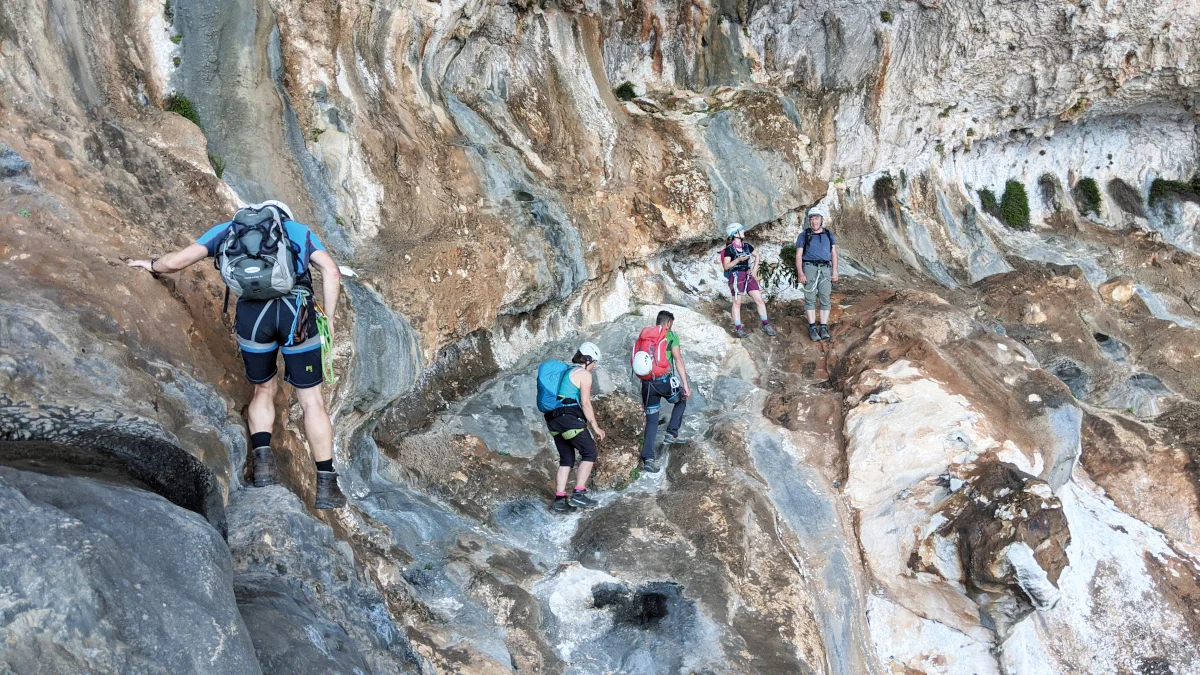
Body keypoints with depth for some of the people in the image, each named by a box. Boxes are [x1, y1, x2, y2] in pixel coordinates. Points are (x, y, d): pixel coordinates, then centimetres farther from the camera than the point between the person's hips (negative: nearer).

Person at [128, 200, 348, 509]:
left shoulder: (229, 228, 28)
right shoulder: (301, 231, 27)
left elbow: (177, 261, 22)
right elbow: (331, 271, 9)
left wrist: (151, 265, 43)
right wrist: (328, 319, 11)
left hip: (252, 313, 1)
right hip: (297, 311, -1)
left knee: (263, 389, 25)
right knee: (311, 399, 9)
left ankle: (263, 462, 6)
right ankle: (326, 487, 8)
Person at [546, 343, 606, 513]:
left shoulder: (566, 372, 21)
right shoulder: (584, 374, -4)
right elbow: (585, 403, -12)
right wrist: (595, 427, -8)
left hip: (553, 420, 8)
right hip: (570, 419, -8)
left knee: (566, 459, 14)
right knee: (589, 453, 3)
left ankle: (559, 500, 9)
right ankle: (578, 494, -5)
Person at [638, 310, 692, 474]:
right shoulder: (670, 335, 2)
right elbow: (678, 360, -7)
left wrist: (643, 393, 23)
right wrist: (685, 384, -7)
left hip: (647, 382, 4)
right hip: (664, 380, -4)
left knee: (651, 421, 11)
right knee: (681, 400, 27)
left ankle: (648, 458, 4)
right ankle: (671, 434, 17)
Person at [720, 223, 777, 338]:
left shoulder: (746, 246, 8)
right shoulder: (729, 249, -7)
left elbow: (757, 255, 22)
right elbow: (726, 266, -10)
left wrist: (754, 270, 10)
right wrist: (738, 259, -22)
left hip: (748, 276, 5)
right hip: (735, 277, -5)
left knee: (759, 300, 0)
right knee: (737, 303, 1)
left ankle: (766, 325, 9)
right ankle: (738, 329, 7)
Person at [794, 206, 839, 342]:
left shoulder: (828, 234, 14)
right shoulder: (804, 235, 7)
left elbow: (834, 253, 12)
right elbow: (798, 255, 2)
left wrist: (835, 272, 2)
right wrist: (800, 273, -9)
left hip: (825, 269, 2)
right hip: (809, 268, -2)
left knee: (825, 298, -4)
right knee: (810, 298, -6)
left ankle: (823, 328, -3)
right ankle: (812, 328, -5)